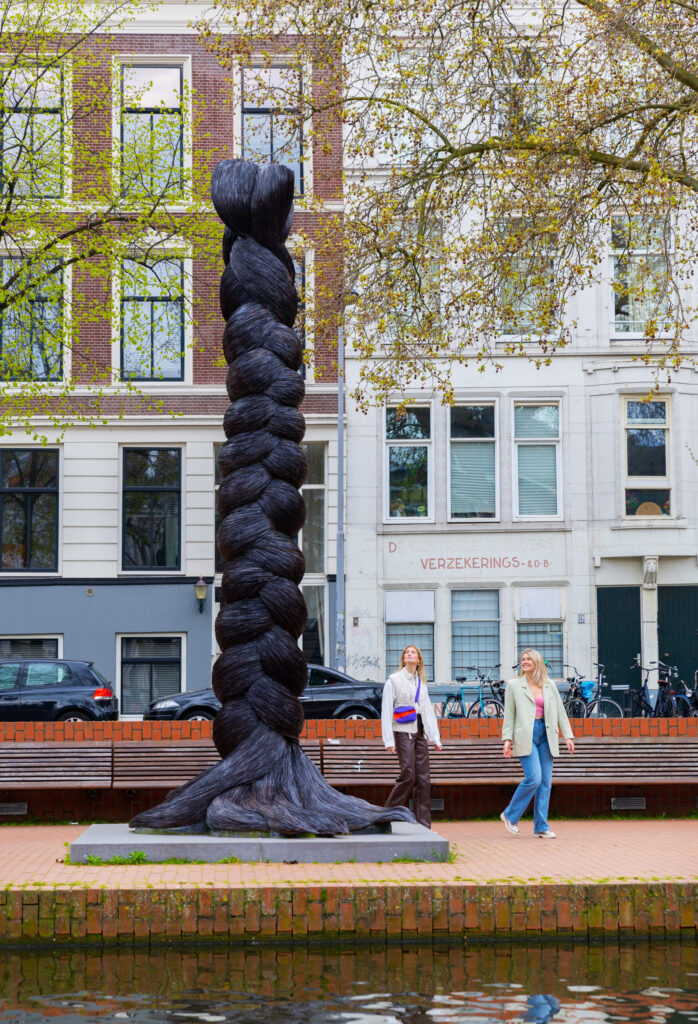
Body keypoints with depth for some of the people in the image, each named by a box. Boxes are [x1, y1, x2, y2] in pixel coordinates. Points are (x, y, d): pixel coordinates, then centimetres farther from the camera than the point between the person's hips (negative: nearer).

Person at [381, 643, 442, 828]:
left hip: (420, 732, 5)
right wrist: (389, 740, -10)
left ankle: (423, 824, 3)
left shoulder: (421, 683, 16)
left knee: (423, 778, 1)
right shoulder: (394, 680, 0)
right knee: (408, 775, -14)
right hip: (403, 732, -5)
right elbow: (386, 711, -3)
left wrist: (435, 738, 10)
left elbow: (428, 711, 17)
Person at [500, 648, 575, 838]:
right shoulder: (514, 685, 5)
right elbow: (509, 714, 4)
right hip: (525, 736, -4)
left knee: (545, 782, 0)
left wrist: (568, 736, 6)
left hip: (545, 735, 4)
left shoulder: (549, 685, 12)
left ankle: (541, 827, 5)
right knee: (533, 778, -17)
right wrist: (507, 739, -5)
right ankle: (510, 815, 1)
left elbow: (560, 712, 14)